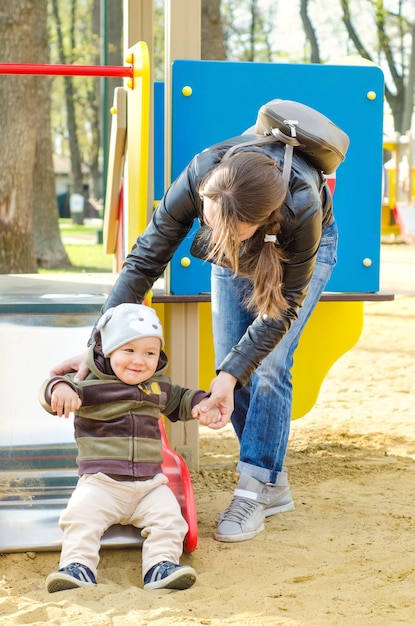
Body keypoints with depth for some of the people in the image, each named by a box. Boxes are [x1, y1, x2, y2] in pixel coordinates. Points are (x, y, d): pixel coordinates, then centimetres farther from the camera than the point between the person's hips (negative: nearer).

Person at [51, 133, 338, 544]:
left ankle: (254, 491, -7)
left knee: (269, 366, -16)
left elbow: (285, 305, -31)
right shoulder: (197, 179, -40)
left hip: (307, 247, -3)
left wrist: (232, 375, -35)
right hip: (238, 257, 3)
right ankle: (274, 486, 9)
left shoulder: (302, 208, -45)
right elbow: (145, 261, -32)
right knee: (230, 367, -4)